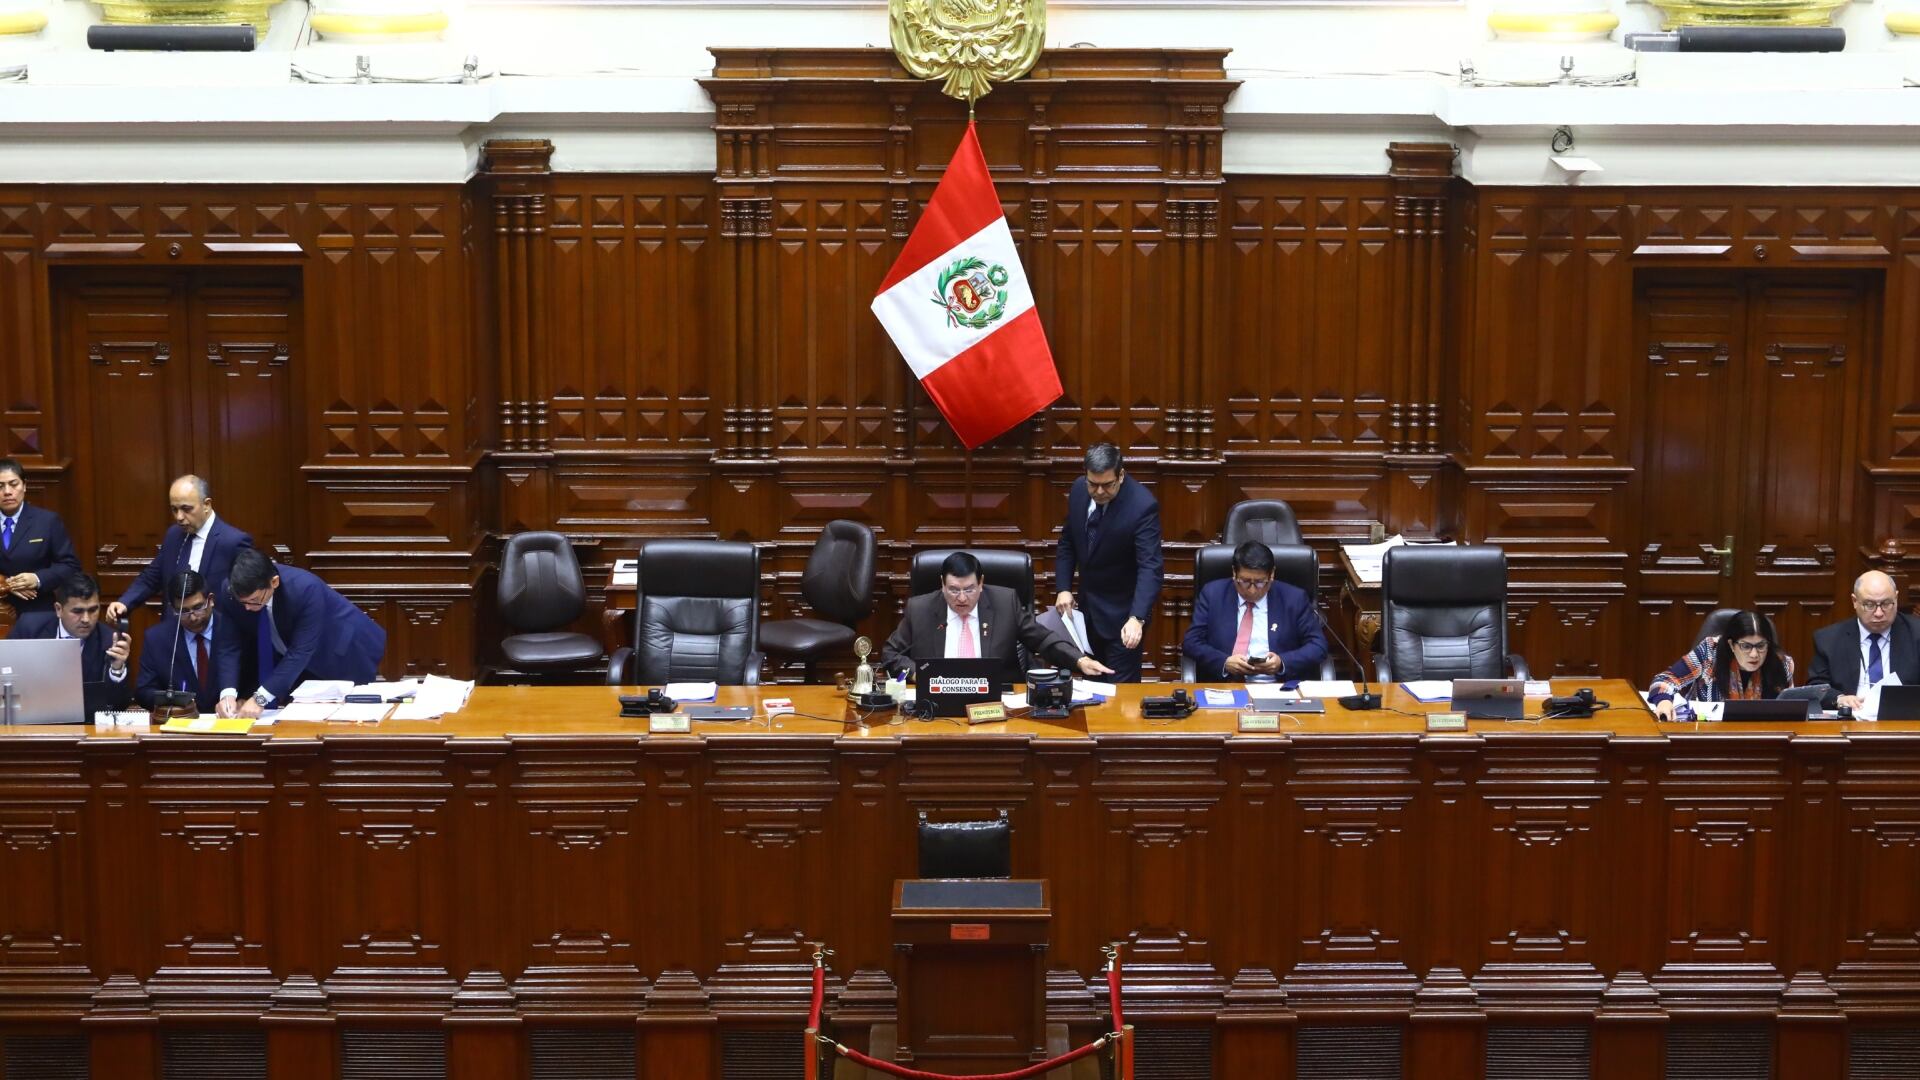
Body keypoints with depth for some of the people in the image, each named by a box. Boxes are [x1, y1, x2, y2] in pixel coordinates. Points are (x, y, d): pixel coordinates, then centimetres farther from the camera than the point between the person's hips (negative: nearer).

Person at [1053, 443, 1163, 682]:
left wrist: (1137, 618, -40)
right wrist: (1063, 588, -2)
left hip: (1122, 611, -6)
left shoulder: (1143, 505, -25)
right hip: (1087, 604, 6)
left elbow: (1150, 567, -29)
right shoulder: (1079, 490, -6)